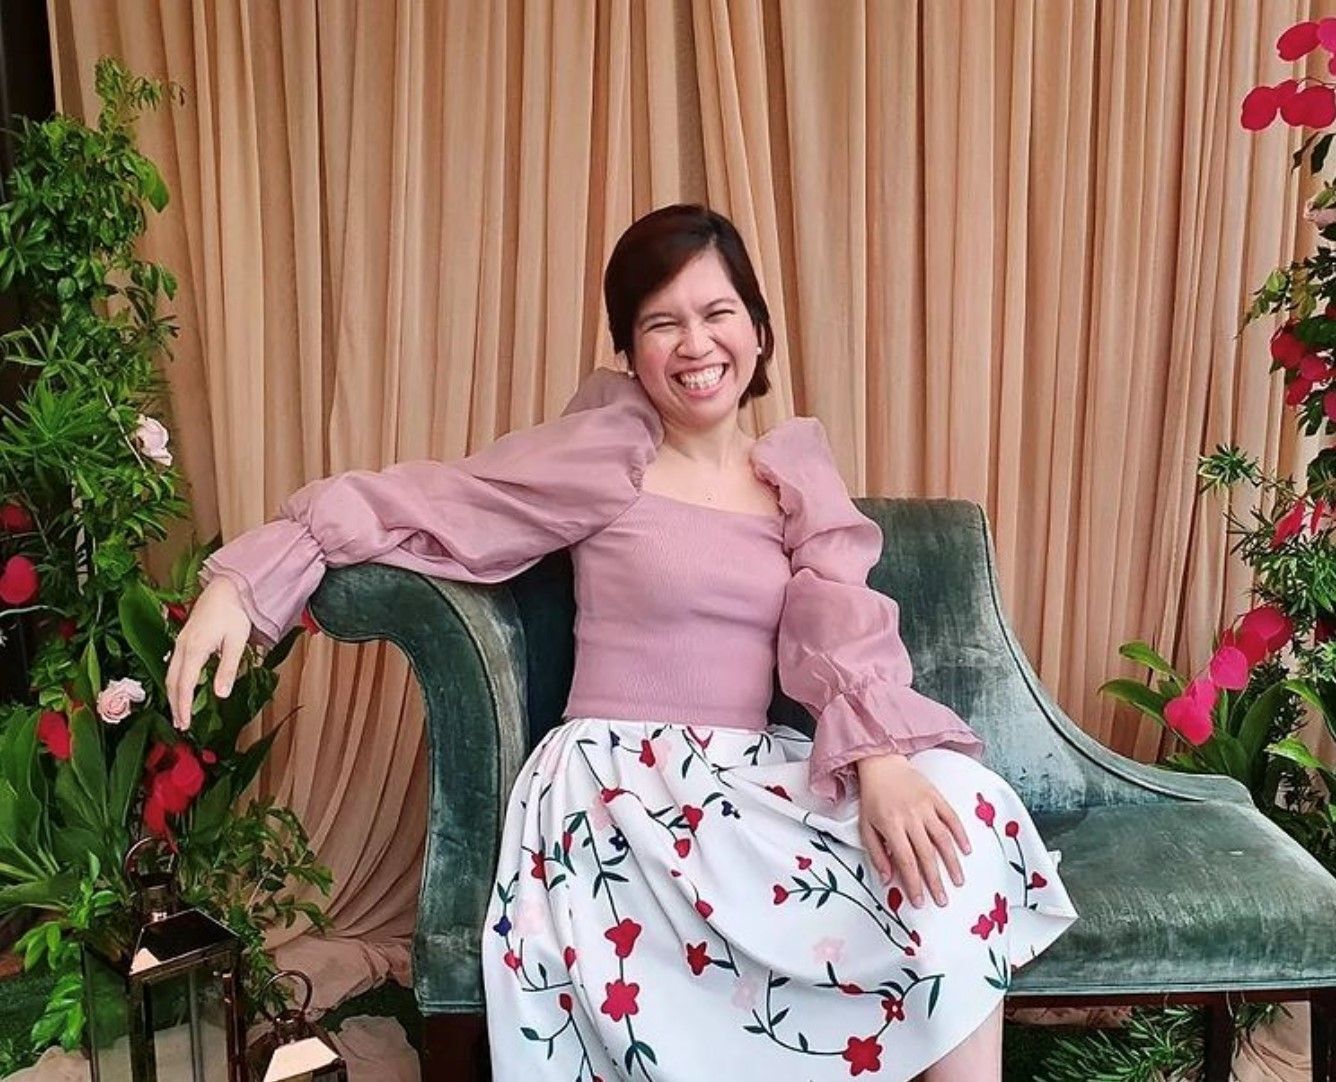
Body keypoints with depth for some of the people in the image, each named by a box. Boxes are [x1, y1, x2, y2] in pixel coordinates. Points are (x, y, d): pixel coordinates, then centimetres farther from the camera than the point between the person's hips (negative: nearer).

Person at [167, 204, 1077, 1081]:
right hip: (622, 785, -4)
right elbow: (421, 502, -4)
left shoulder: (799, 465, 11)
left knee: (954, 808, -23)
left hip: (756, 777, 5)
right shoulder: (602, 453, -1)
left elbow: (842, 621, -4)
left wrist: (881, 757, -23)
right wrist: (246, 579, -13)